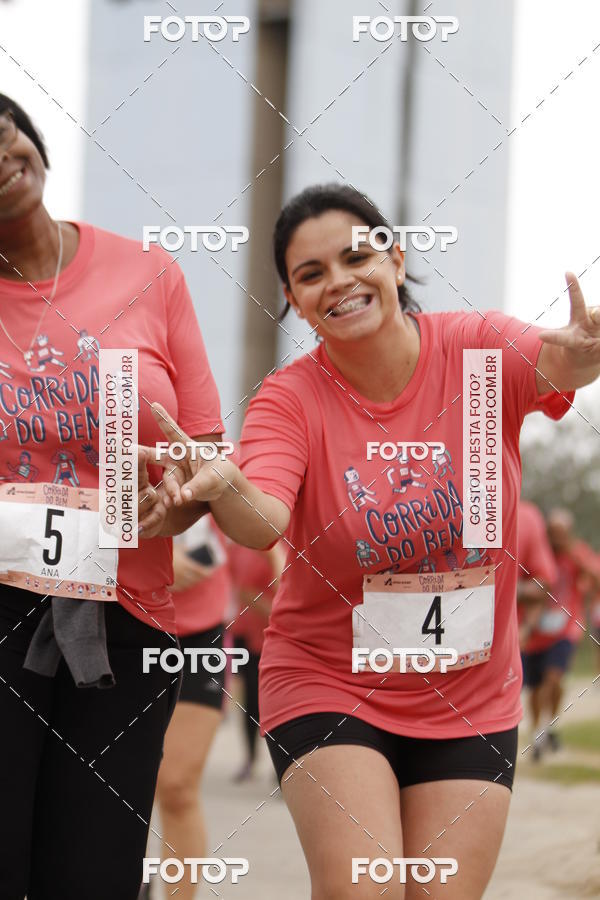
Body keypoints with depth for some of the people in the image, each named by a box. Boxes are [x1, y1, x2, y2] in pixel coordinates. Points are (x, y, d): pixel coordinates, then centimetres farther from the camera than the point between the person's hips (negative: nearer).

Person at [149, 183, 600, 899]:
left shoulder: (479, 350, -9)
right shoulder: (289, 398, -10)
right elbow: (263, 522, -27)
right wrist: (223, 487, -51)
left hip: (471, 700, 2)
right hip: (329, 686, -1)